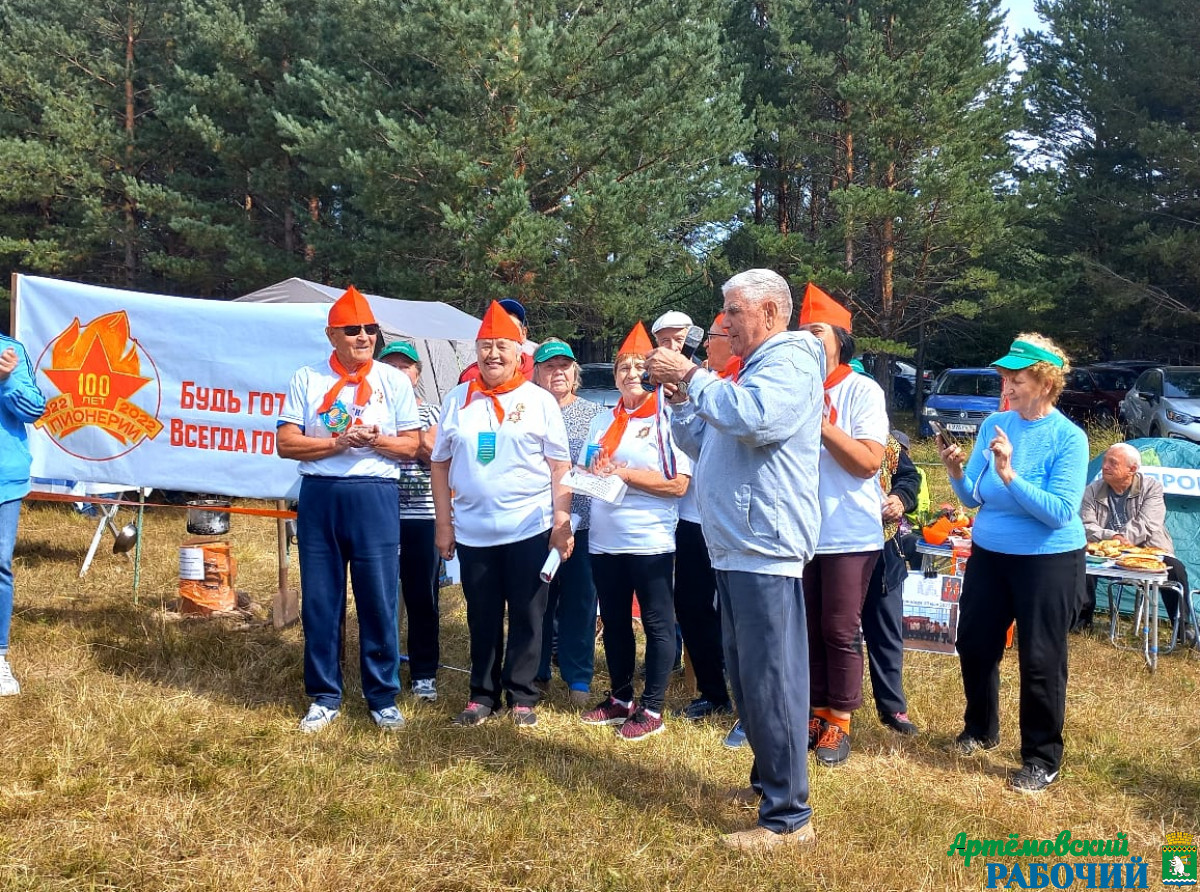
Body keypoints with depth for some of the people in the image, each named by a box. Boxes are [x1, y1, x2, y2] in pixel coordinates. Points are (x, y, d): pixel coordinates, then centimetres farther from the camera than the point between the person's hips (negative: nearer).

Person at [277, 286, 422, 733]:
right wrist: (339, 443, -14)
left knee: (379, 600, 2)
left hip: (375, 495, -1)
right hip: (319, 495, 1)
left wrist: (376, 440, -15)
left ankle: (383, 698, 16)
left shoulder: (393, 379, 5)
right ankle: (324, 697, 21)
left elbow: (411, 445, 4)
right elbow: (286, 444, -1)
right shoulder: (307, 378, 5)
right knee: (320, 601, 7)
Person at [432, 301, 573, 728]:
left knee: (526, 617, 5)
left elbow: (560, 466, -1)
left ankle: (522, 696, 18)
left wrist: (562, 522, -7)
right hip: (472, 532, 2)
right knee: (482, 618, 11)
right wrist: (443, 524, 5)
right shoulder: (458, 400, 6)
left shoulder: (539, 401, 0)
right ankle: (483, 694, 24)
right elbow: (441, 465, 9)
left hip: (529, 530, -2)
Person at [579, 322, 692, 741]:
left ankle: (652, 708, 12)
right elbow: (585, 474, 20)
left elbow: (678, 484, -14)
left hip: (650, 542, -6)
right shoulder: (603, 422, 13)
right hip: (604, 541, 6)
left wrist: (624, 473, -16)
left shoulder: (668, 420, -5)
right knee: (614, 623, 14)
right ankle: (621, 698, 27)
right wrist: (596, 473, -3)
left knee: (657, 624, 3)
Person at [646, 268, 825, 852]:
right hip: (735, 548, 10)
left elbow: (754, 417, -30)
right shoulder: (755, 368, 23)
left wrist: (692, 377, -18)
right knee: (745, 677, 18)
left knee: (769, 681, -7)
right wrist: (681, 399, 8)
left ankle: (788, 817, 0)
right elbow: (704, 445, 24)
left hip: (765, 547, -10)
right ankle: (768, 780, 32)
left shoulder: (790, 361, -8)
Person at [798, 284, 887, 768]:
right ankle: (815, 713, 24)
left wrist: (818, 421, -20)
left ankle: (839, 722, 15)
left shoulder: (862, 391, -6)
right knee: (807, 629, 11)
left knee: (840, 632, 3)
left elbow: (868, 462, -16)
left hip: (849, 536, -4)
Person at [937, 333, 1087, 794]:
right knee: (974, 645, 15)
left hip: (1048, 561, -5)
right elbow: (973, 499, 2)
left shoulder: (1068, 438, -15)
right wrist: (956, 472, -18)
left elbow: (1060, 512, -23)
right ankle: (980, 728, 38)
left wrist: (1009, 475, -30)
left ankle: (1041, 758, 19)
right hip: (988, 554, 6)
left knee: (1040, 661, 2)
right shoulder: (993, 425, -1)